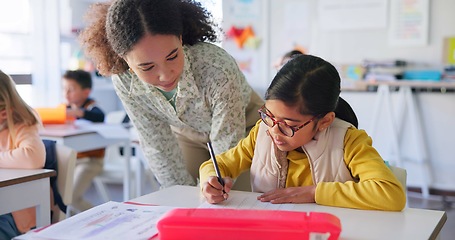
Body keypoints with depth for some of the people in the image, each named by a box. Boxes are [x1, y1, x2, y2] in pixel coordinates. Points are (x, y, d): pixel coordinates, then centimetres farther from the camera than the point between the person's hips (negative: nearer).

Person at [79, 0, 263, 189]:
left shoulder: (218, 68, -40)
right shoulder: (124, 81, -27)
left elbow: (228, 147, -29)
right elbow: (158, 148, -18)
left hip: (244, 129, -2)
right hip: (187, 136, 3)